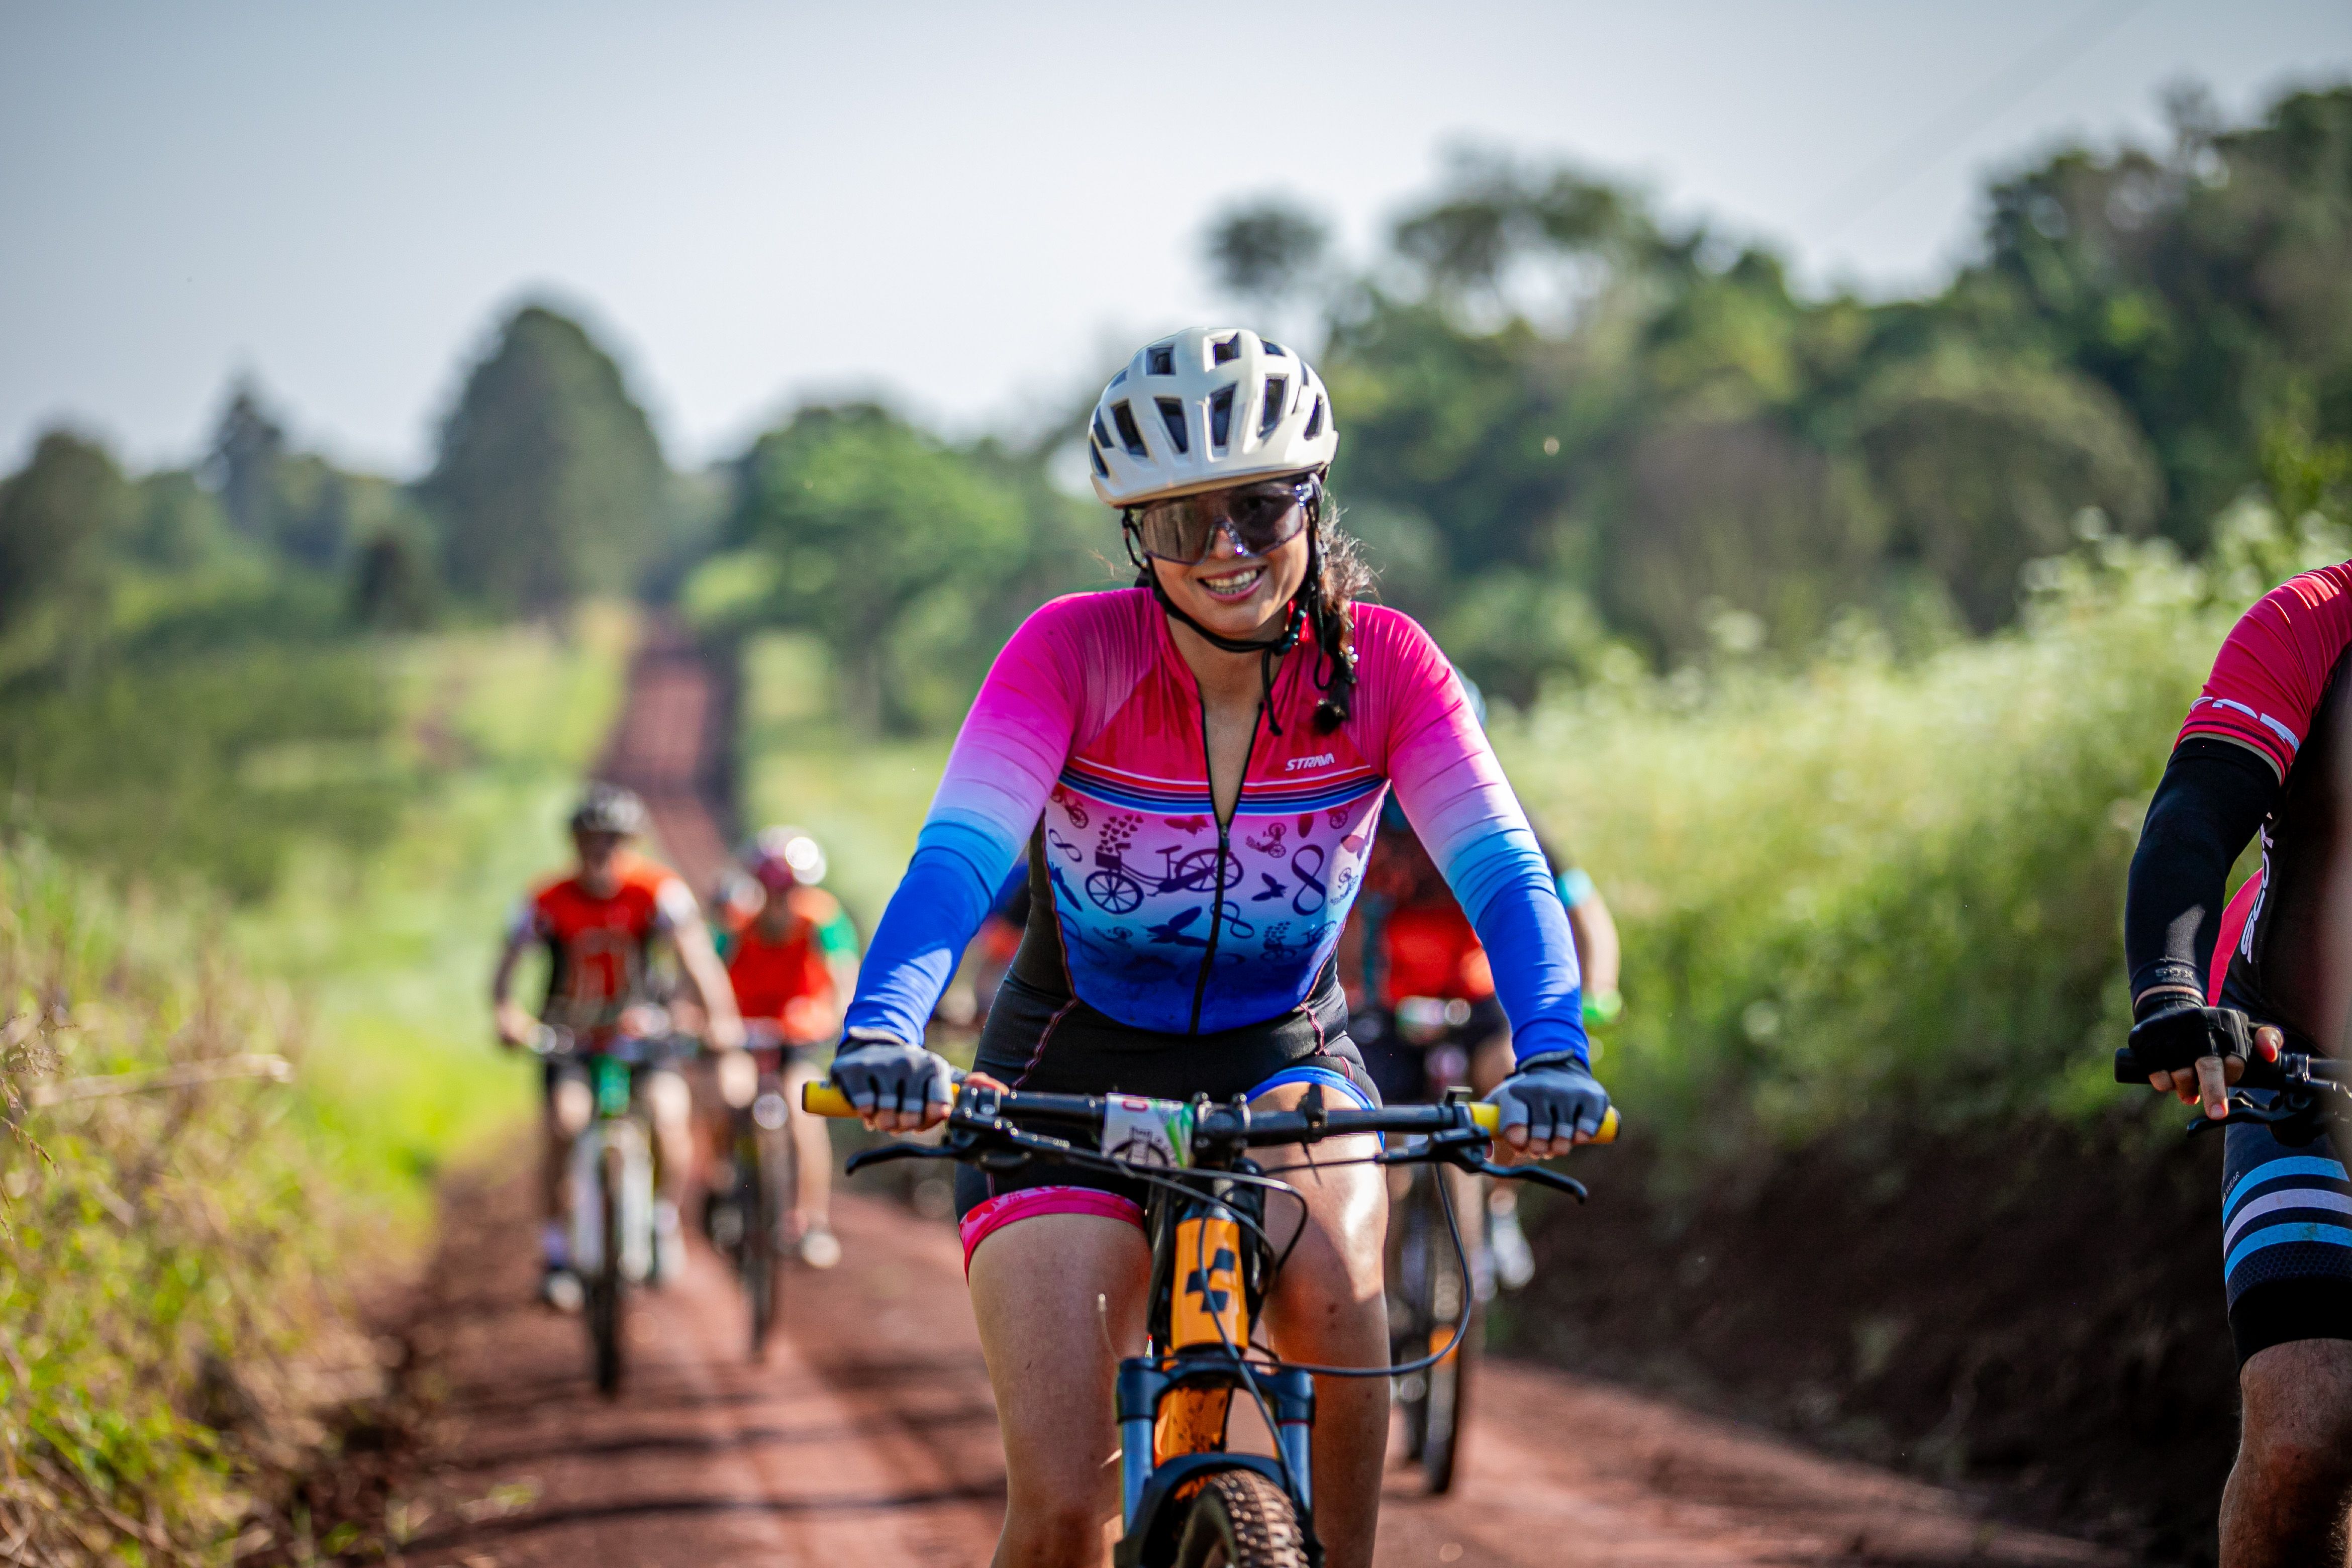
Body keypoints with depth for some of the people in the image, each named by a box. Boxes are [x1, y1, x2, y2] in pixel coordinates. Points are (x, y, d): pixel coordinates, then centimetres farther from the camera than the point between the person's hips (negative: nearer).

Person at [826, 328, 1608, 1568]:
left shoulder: (1380, 663, -14)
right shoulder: (1074, 650, -19)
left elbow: (1501, 867, -24)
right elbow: (956, 857, -30)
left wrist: (1550, 1051, -43)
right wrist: (881, 1034, -49)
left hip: (1282, 1059, 1)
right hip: (1072, 1074, -1)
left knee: (1329, 1283, -34)